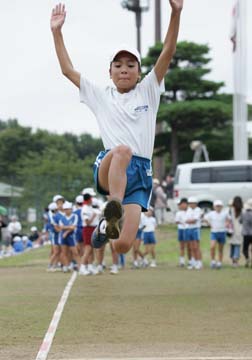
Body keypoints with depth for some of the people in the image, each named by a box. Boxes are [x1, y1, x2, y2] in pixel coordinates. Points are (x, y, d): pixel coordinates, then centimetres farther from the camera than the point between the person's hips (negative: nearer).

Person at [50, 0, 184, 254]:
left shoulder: (148, 91, 15)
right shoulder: (101, 97, 18)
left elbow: (168, 53, 4)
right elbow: (68, 70, 15)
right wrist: (57, 32, 9)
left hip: (140, 171, 1)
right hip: (107, 168, -1)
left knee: (123, 246, -13)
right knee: (122, 150, -40)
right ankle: (113, 216, -45)